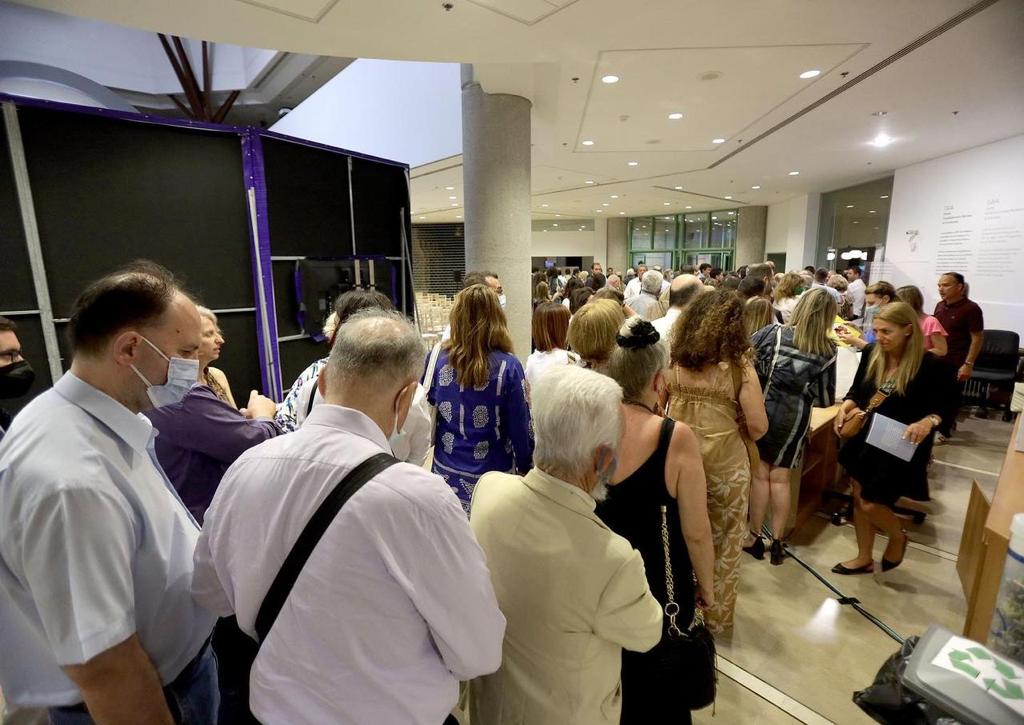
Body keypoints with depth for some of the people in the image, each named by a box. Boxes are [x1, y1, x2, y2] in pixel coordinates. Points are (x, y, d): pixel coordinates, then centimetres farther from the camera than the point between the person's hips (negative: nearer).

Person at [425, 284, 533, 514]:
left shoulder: (437, 359, -7)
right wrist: (526, 469, 4)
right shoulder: (508, 367, -15)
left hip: (446, 476, 3)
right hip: (492, 480, -3)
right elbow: (520, 428, -10)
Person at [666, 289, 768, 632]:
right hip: (725, 465, -3)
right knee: (724, 542, 20)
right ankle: (716, 614, 37)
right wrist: (734, 424, 6)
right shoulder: (739, 369, -16)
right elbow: (758, 428, -14)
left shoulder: (673, 361, -8)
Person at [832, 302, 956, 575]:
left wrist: (928, 421, -30)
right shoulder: (871, 353, -7)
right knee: (858, 497, 14)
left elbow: (947, 409, -10)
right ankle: (864, 558, 35)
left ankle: (898, 537, 36)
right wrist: (847, 406, -13)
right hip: (866, 438, 5)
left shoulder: (930, 365, -19)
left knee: (871, 504, 0)